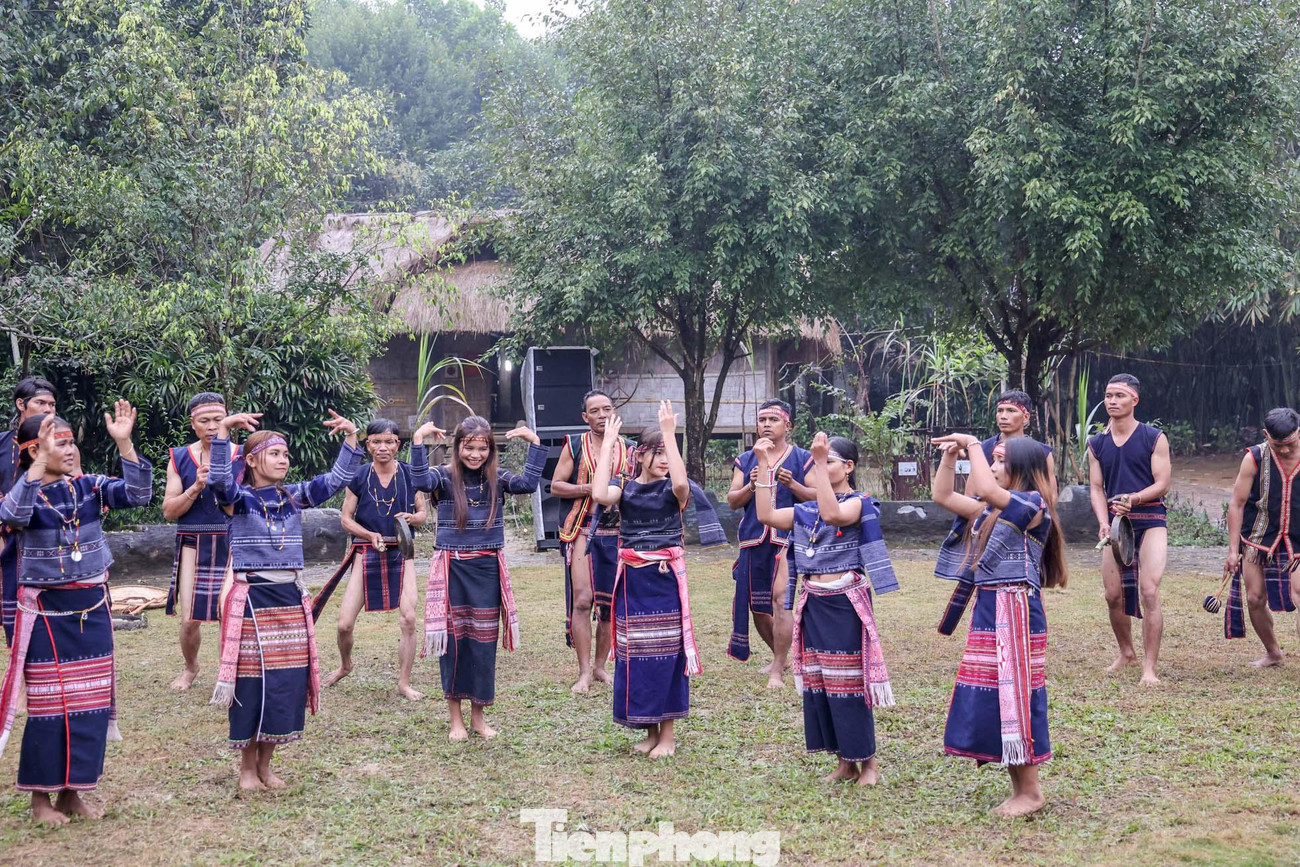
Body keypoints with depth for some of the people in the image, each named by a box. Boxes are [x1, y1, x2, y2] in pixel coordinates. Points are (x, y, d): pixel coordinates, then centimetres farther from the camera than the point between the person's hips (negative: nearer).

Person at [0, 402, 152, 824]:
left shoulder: (89, 486, 1)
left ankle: (72, 791, 20)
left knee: (91, 702, 8)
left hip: (92, 607, 4)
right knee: (50, 704, -1)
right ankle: (40, 795, 13)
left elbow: (138, 494, -11)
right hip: (46, 611, -4)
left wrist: (124, 444, -21)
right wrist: (39, 466, -36)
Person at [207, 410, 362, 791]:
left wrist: (350, 438, -6)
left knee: (288, 681, 7)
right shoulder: (240, 498, -5)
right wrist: (223, 430, -34)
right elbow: (219, 479, -26)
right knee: (252, 681, 0)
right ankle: (247, 766, 15)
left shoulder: (293, 496, 8)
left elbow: (336, 480, 4)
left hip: (291, 599, 5)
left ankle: (265, 763, 21)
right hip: (250, 599, -5)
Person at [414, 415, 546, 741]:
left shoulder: (497, 479, 3)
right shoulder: (445, 477, -3)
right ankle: (455, 717, 14)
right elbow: (422, 482, -24)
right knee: (453, 639, 3)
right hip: (452, 567, -2)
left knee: (484, 641, 7)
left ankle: (478, 715, 20)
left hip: (487, 568, 2)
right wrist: (418, 440, -29)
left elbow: (529, 483, -13)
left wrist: (534, 443, -15)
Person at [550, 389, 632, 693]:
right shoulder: (574, 445, 3)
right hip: (582, 531, -3)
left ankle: (600, 666, 18)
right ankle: (584, 672, -7)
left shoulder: (626, 450, 11)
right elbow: (555, 486, 0)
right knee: (582, 600, -11)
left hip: (617, 534, 3)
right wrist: (588, 489, -13)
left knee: (611, 603, 6)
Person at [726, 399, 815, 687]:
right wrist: (751, 485, -12)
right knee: (757, 606, 9)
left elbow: (818, 498, -2)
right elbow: (732, 501, 7)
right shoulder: (745, 461, 12)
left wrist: (792, 484, -18)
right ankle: (781, 656, 32)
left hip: (788, 537, -4)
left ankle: (778, 671, -10)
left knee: (780, 598, -17)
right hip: (753, 541, 4)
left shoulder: (802, 459, 3)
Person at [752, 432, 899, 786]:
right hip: (814, 604, 7)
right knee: (818, 683, 8)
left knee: (849, 683, -3)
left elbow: (832, 515, -28)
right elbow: (766, 516, -1)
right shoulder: (807, 510, 11)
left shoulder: (857, 503, -7)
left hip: (846, 603, -7)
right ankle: (845, 762, 18)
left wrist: (819, 461, -28)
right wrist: (764, 466, -2)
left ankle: (868, 762, 9)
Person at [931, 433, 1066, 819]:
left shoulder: (1033, 505, -11)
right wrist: (951, 455, 8)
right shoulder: (990, 510, 14)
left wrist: (972, 444, -15)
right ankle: (1019, 788, 20)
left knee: (1014, 699, -4)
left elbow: (986, 490, -26)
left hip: (1016, 612, -9)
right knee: (989, 700, 10)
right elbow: (943, 496, 19)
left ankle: (1031, 791, 8)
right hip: (987, 610, 9)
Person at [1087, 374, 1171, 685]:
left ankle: (1149, 669, -13)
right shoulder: (1097, 443, 9)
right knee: (1113, 595, 7)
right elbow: (1096, 488, 6)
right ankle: (1126, 653, 30)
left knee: (1149, 592, -15)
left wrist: (1134, 498, -24)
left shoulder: (1154, 438, -3)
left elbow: (1162, 484, -6)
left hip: (1150, 520, -4)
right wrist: (1103, 523, -11)